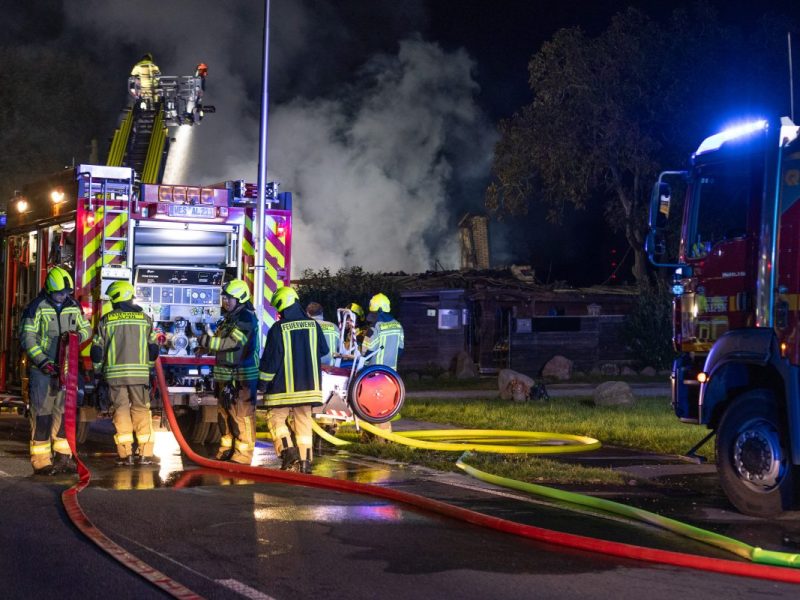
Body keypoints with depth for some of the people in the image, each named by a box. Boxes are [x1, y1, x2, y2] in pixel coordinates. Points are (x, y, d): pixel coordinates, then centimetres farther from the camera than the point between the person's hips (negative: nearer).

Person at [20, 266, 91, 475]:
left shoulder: (73, 307, 8)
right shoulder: (37, 308, -8)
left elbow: (87, 328, 20)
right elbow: (27, 339, -10)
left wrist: (78, 335, -5)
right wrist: (43, 361, -20)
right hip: (43, 370, -5)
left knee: (64, 412, 8)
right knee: (42, 414, -4)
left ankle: (63, 457, 15)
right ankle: (40, 461, -2)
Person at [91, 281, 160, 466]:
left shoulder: (106, 320, 2)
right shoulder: (145, 319, 6)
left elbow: (97, 349, 4)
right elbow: (153, 348, 9)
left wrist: (98, 371, 18)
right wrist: (147, 366, 24)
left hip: (115, 373, -1)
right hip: (139, 373, 1)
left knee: (121, 409, 3)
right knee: (141, 409, 7)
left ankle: (125, 454, -1)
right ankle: (145, 454, 3)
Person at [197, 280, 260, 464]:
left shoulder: (246, 318, -13)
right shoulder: (229, 318, 17)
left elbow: (232, 342, -22)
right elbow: (221, 342, 21)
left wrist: (207, 341, -20)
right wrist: (208, 342, 2)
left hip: (243, 376, -10)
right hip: (226, 374, 10)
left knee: (242, 414, -8)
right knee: (224, 412, 16)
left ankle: (243, 453, -4)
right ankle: (227, 448, 27)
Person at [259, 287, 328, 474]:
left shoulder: (278, 329, -12)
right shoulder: (313, 325, 2)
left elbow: (270, 358, -11)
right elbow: (324, 350, 16)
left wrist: (263, 382, -1)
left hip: (284, 387, -5)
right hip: (308, 386, 5)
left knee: (276, 418, 7)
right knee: (303, 422, 11)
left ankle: (287, 451, -12)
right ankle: (305, 461, 9)